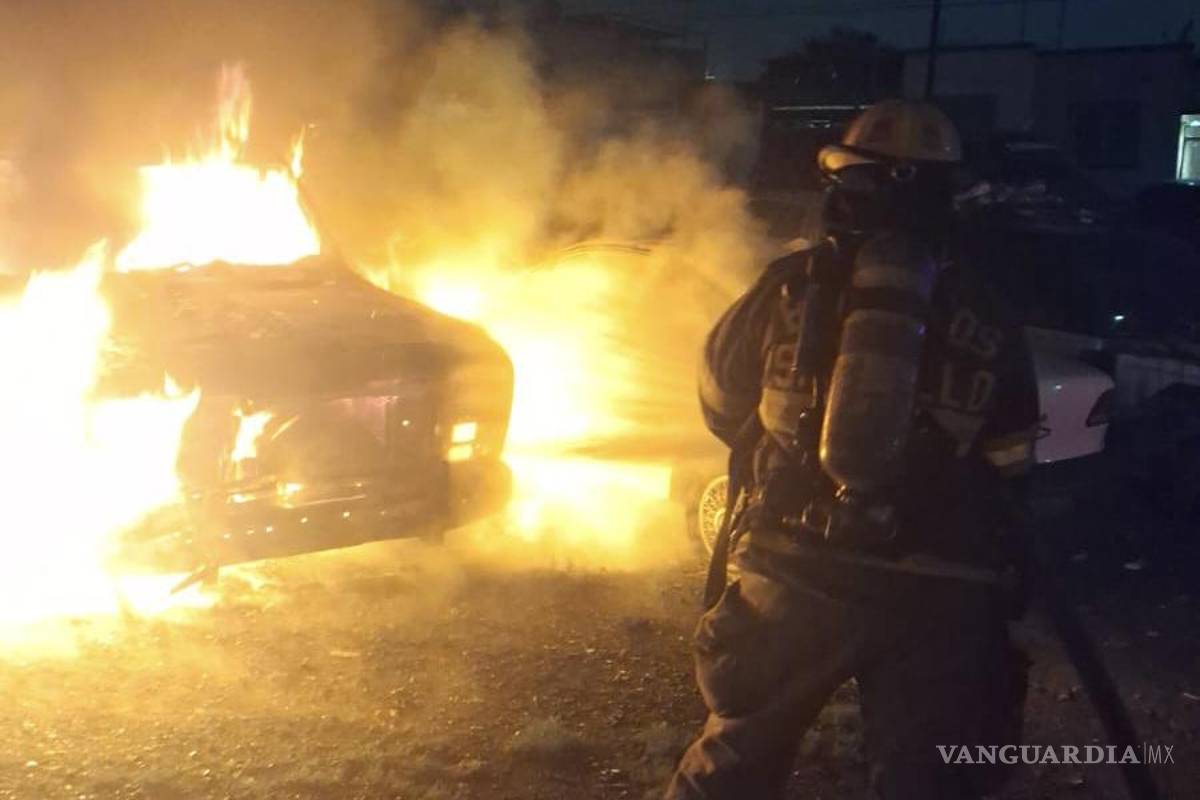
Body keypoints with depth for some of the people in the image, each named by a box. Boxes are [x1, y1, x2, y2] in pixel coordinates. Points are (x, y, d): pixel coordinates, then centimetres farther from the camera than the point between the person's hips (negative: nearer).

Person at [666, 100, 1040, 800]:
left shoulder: (794, 285, -5)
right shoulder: (991, 323, 1)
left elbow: (721, 402, 8)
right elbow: (1009, 467, 7)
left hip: (796, 574, 0)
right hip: (938, 601, 1)